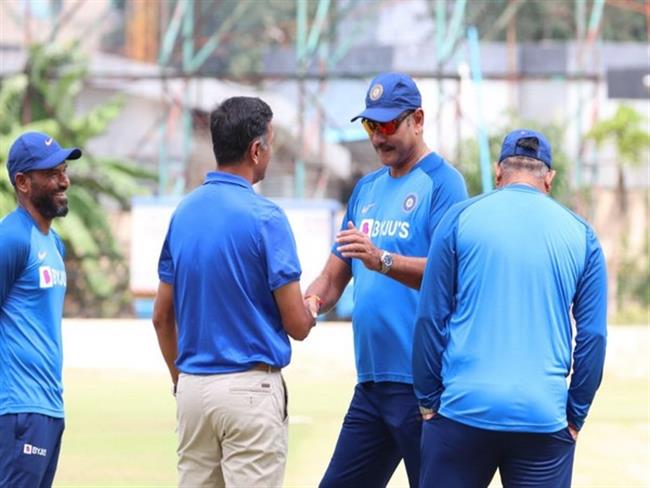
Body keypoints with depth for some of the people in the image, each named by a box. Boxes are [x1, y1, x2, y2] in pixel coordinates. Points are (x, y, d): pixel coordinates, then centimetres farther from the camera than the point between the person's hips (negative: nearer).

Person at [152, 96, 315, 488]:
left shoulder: (184, 213, 7)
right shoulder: (265, 217, -12)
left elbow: (162, 315, 12)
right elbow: (297, 325, -10)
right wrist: (309, 309, 12)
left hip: (193, 386, 6)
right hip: (250, 387, -6)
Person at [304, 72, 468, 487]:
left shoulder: (442, 182, -6)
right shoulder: (368, 188, 19)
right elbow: (334, 275, 19)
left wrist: (382, 261, -33)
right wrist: (310, 301, -4)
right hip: (372, 380, 8)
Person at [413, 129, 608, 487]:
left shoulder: (460, 219, 3)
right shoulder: (580, 235, 7)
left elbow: (431, 319, 1)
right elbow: (593, 335, 4)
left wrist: (428, 400, 8)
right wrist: (575, 416, 11)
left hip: (463, 410, -1)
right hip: (544, 417, 1)